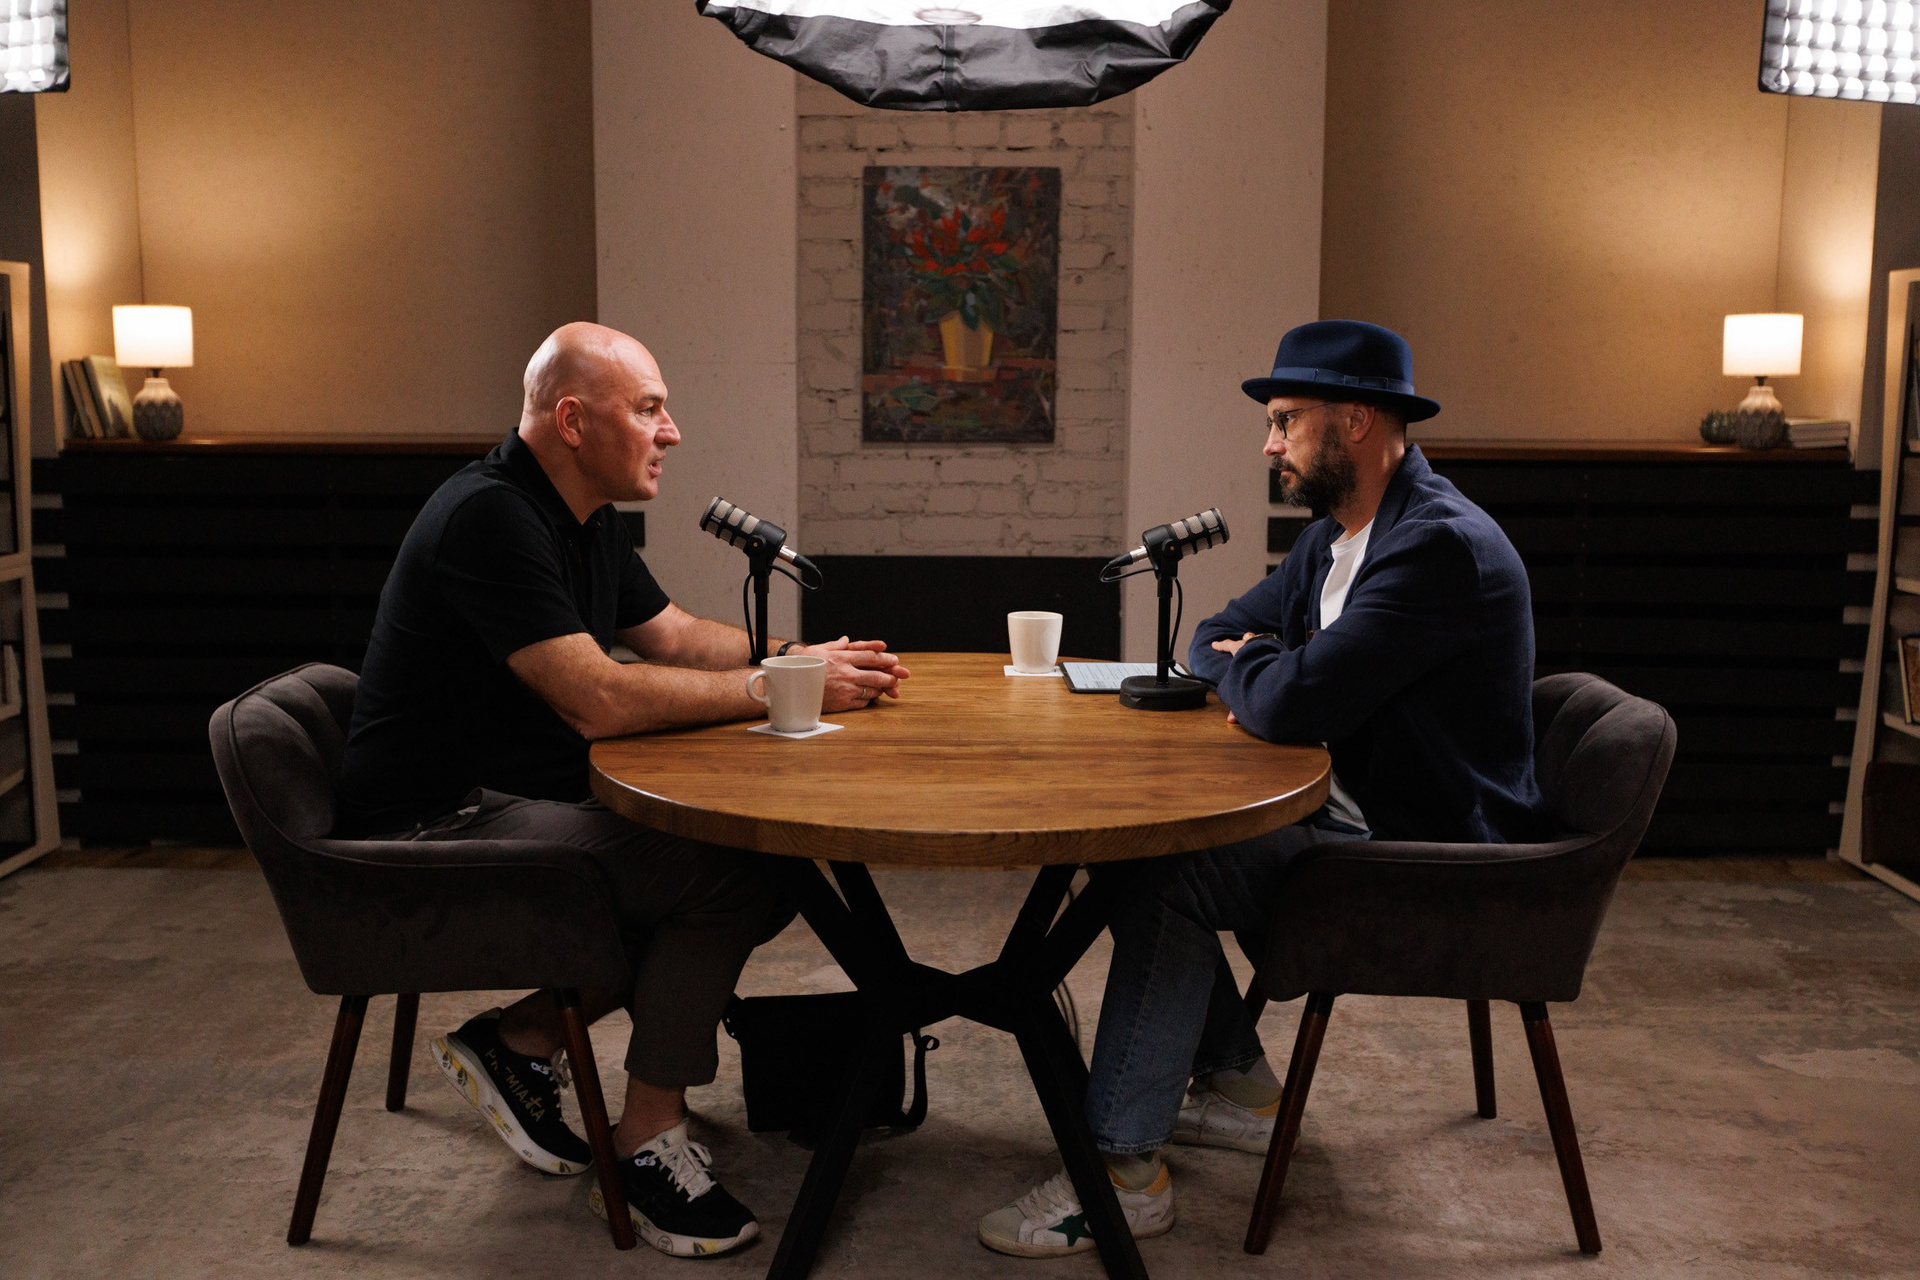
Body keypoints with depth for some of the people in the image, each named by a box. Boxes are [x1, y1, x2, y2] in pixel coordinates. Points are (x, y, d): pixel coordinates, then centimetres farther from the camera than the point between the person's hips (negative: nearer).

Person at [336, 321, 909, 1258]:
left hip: (529, 800, 10)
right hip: (440, 823, -10)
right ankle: (645, 1147, -6)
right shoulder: (488, 518, -21)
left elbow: (675, 636, 19)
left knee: (765, 871, 0)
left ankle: (523, 1038, 8)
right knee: (728, 873, -21)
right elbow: (598, 699, -28)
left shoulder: (583, 518, 11)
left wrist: (798, 657, 1)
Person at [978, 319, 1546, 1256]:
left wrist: (1243, 669, -7)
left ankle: (1124, 1169, -11)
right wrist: (1256, 674, -5)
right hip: (1356, 812, 10)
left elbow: (1293, 702, -31)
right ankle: (1235, 1085, 19)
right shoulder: (1335, 538, 10)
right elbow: (1214, 638, 20)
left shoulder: (1441, 544, -23)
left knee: (1166, 878, -20)